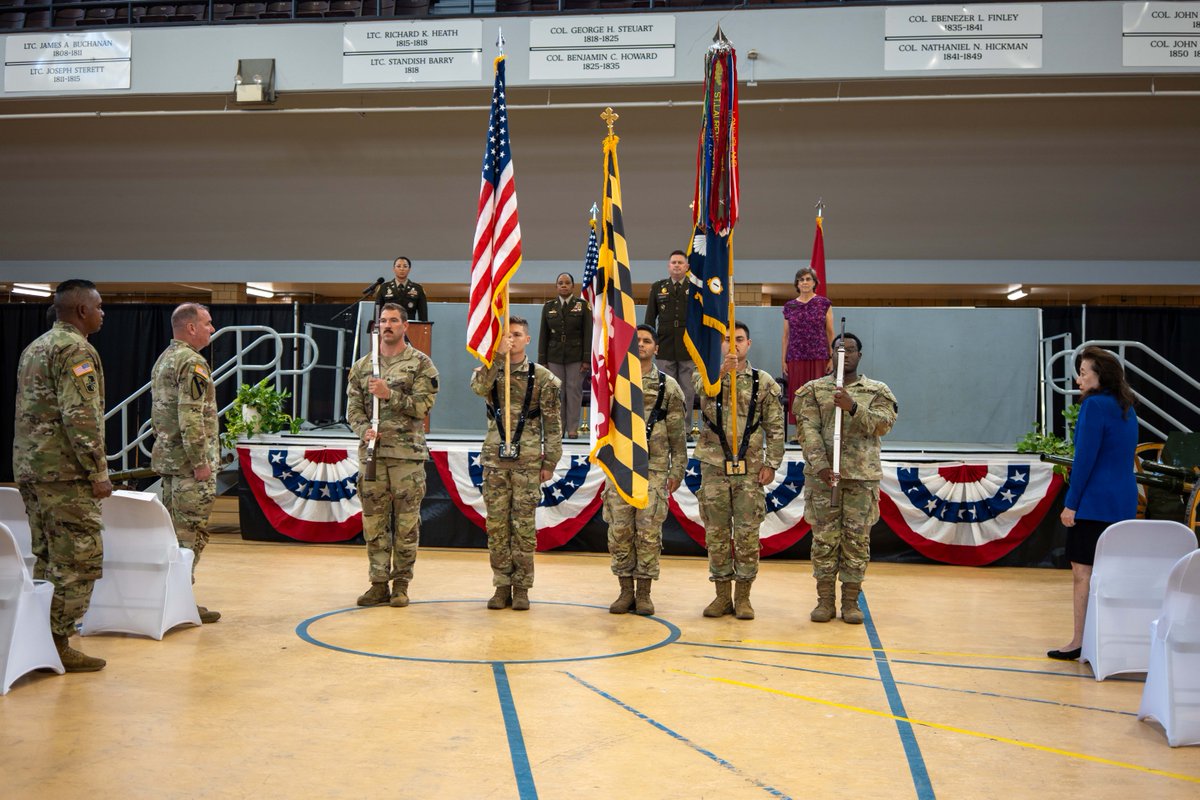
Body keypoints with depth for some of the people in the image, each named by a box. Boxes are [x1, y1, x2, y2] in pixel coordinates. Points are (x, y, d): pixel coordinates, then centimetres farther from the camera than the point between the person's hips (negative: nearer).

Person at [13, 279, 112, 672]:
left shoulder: (35, 348, 18)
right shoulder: (75, 349, -12)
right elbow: (80, 417, -20)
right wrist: (98, 472, -17)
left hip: (29, 468, 10)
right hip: (65, 471, -10)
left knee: (47, 558, 15)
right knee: (79, 559, -4)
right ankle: (57, 644, -1)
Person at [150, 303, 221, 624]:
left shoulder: (162, 360, 17)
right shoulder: (192, 363, -14)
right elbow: (191, 418, -22)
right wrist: (200, 461, -20)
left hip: (166, 458, 10)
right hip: (189, 462, -10)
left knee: (172, 529, 14)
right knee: (190, 532, -5)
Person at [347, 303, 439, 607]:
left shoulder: (421, 364, 1)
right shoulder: (361, 366, 13)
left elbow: (423, 405, -8)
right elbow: (353, 408, 9)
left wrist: (390, 394, -18)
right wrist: (364, 430, -9)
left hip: (407, 453, -3)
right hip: (371, 452, 4)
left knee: (406, 523, 1)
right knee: (374, 523, 6)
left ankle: (401, 584, 10)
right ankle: (378, 583, 15)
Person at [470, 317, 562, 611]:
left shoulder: (542, 377, 2)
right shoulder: (490, 371, 8)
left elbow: (553, 423, 3)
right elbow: (479, 387, -18)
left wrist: (550, 462, -1)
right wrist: (498, 355, -25)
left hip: (528, 462, -2)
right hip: (495, 460, 2)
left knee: (524, 526, 1)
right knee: (496, 525, 5)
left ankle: (521, 588, 11)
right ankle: (502, 586, 14)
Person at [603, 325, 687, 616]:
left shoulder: (668, 386, 5)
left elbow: (677, 433, 4)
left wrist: (677, 470, 0)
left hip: (654, 469, -1)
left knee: (649, 532, 0)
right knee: (620, 531, 3)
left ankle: (644, 592, 10)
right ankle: (626, 590, 14)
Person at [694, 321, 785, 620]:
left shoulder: (764, 382, 5)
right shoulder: (706, 376, 5)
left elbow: (775, 428, 4)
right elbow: (704, 388, -22)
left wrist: (771, 464, -3)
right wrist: (722, 371, -41)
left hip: (750, 469, -1)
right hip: (714, 467, 1)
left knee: (747, 534, 2)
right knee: (716, 533, 6)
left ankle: (743, 597, 13)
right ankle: (722, 595, 17)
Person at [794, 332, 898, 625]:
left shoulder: (877, 391, 10)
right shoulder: (813, 389, 8)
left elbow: (884, 423, -6)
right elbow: (808, 429, -3)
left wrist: (853, 407, -20)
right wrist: (820, 465, -15)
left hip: (862, 475, 0)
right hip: (822, 474, 0)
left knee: (857, 538, 3)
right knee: (824, 537, 2)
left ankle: (851, 601, 13)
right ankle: (825, 600, 11)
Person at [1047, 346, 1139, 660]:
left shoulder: (1095, 405, -13)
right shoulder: (1126, 407, 13)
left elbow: (1085, 458, -16)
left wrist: (1071, 503, -13)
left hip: (1094, 503, -9)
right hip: (1124, 501, 9)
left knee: (1083, 572, -3)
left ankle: (1081, 642, 0)